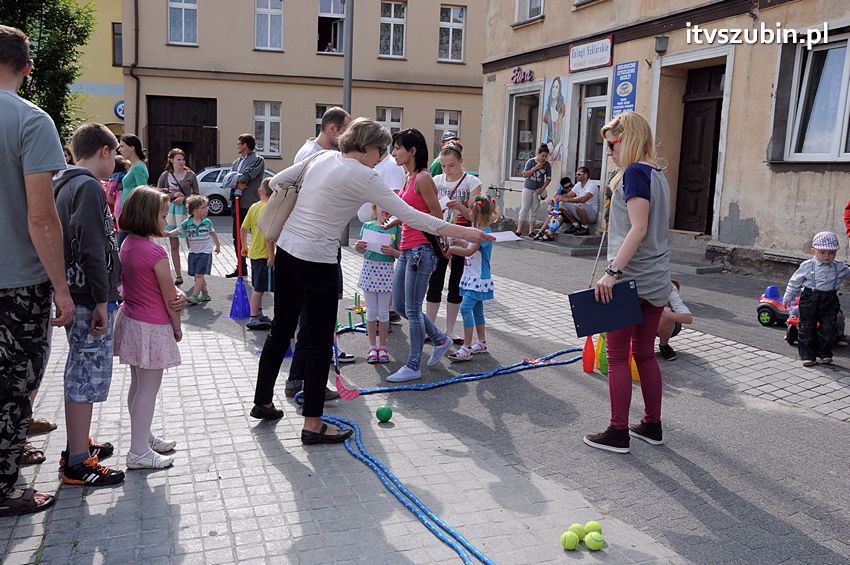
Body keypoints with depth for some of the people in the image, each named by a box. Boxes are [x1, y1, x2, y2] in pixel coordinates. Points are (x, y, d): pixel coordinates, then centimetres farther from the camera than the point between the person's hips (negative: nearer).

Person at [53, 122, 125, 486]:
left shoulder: (66, 185, 15)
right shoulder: (88, 187, -16)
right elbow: (92, 249, -23)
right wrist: (101, 300, -20)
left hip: (76, 297, 10)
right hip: (90, 300, -10)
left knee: (79, 374, 19)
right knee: (88, 377, -3)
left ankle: (77, 447, 31)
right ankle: (78, 465, 5)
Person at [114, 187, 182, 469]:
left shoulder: (127, 244, 4)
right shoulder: (155, 252, -21)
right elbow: (170, 297, -15)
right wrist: (177, 326, -1)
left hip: (130, 319, 9)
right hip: (152, 327, -9)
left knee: (138, 384, 19)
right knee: (148, 388, 0)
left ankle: (144, 436, 34)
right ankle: (139, 452, 7)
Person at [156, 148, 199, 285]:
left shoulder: (190, 175, 0)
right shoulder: (165, 175, 5)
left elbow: (196, 195, 3)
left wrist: (184, 198, -12)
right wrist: (173, 194, -8)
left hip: (185, 209, -3)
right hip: (169, 209, 3)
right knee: (174, 245, 7)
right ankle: (178, 276, 15)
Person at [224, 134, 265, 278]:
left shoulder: (258, 160, -5)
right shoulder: (237, 161, 19)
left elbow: (245, 177, -17)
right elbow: (226, 181, 8)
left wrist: (234, 178, 0)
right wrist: (237, 182, -11)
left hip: (251, 204, -8)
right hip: (237, 203, 8)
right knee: (237, 237, 12)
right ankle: (241, 267, 21)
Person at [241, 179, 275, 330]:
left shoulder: (254, 207, 5)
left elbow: (243, 228, 10)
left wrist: (244, 246, 23)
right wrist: (272, 255, -23)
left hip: (254, 253, 8)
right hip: (264, 255, -8)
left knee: (257, 286, 18)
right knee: (259, 288, -3)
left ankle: (259, 314, 29)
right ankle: (253, 319, 0)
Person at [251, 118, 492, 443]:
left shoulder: (321, 158, 9)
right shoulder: (361, 176, -12)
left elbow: (276, 182, 18)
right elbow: (408, 215, -14)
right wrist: (461, 232, -11)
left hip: (286, 251, 8)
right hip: (317, 261, -8)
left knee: (281, 329, 19)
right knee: (319, 342, 1)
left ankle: (262, 403, 33)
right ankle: (313, 425, 8)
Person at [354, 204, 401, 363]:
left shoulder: (395, 228, 1)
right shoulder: (367, 226, 6)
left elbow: (401, 254, 2)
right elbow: (362, 251, 14)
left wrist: (392, 251, -18)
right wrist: (358, 246, -7)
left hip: (386, 272, -1)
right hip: (369, 268, 1)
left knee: (383, 312, 4)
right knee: (371, 311, 7)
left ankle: (382, 347, 16)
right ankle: (372, 347, 16)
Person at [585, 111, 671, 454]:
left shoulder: (634, 173, -11)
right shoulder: (658, 174, 15)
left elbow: (638, 228, -21)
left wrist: (613, 271, -22)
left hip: (631, 280, -9)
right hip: (657, 280, 9)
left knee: (617, 355, 0)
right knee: (645, 352, 16)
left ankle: (618, 433, 6)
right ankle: (652, 426, 25)